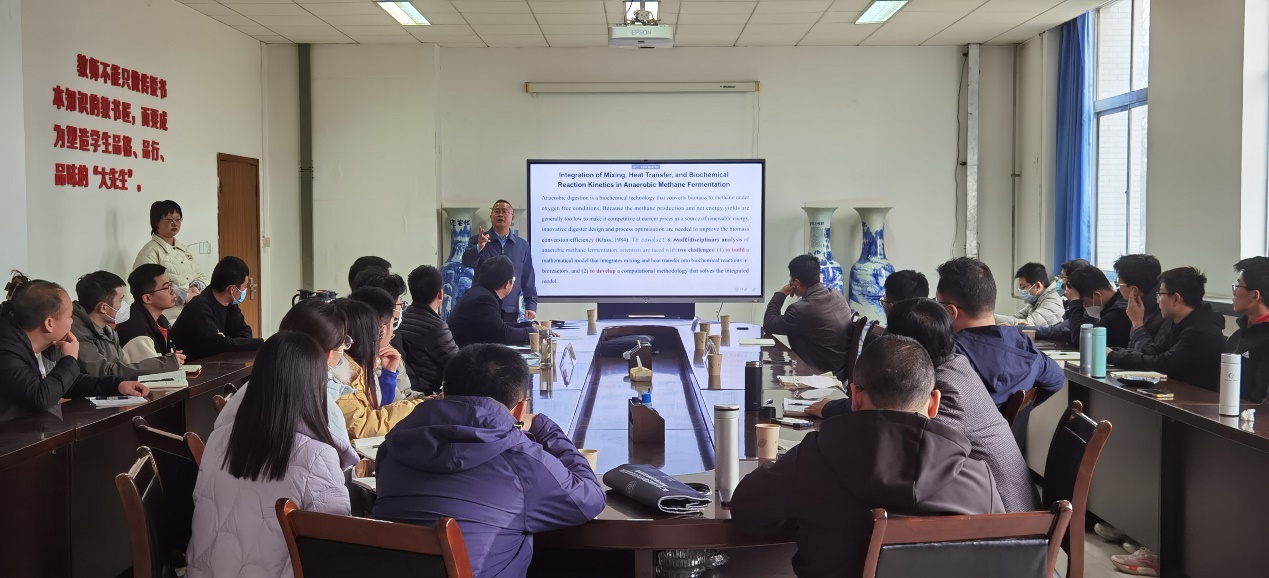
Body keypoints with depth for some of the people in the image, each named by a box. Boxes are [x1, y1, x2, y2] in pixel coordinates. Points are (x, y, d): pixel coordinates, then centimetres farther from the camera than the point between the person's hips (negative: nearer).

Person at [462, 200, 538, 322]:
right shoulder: (477, 240, 5)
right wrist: (479, 247, -31)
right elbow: (467, 262, -12)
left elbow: (528, 279, 10)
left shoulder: (522, 245, 9)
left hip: (510, 311, 1)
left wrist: (531, 306, 2)